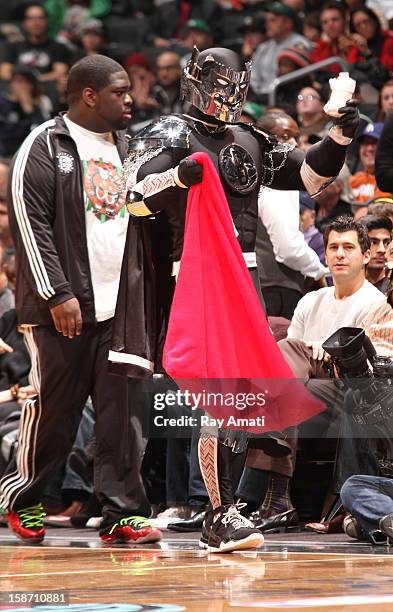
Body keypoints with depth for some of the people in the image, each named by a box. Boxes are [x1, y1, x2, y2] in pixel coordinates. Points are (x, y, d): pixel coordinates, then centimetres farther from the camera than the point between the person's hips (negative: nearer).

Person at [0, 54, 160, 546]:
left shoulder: (125, 148, 16)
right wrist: (58, 294, -16)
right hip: (64, 308, -6)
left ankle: (122, 512, 1)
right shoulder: (44, 147, -6)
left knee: (123, 410, 0)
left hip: (122, 305, 6)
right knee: (53, 408, 1)